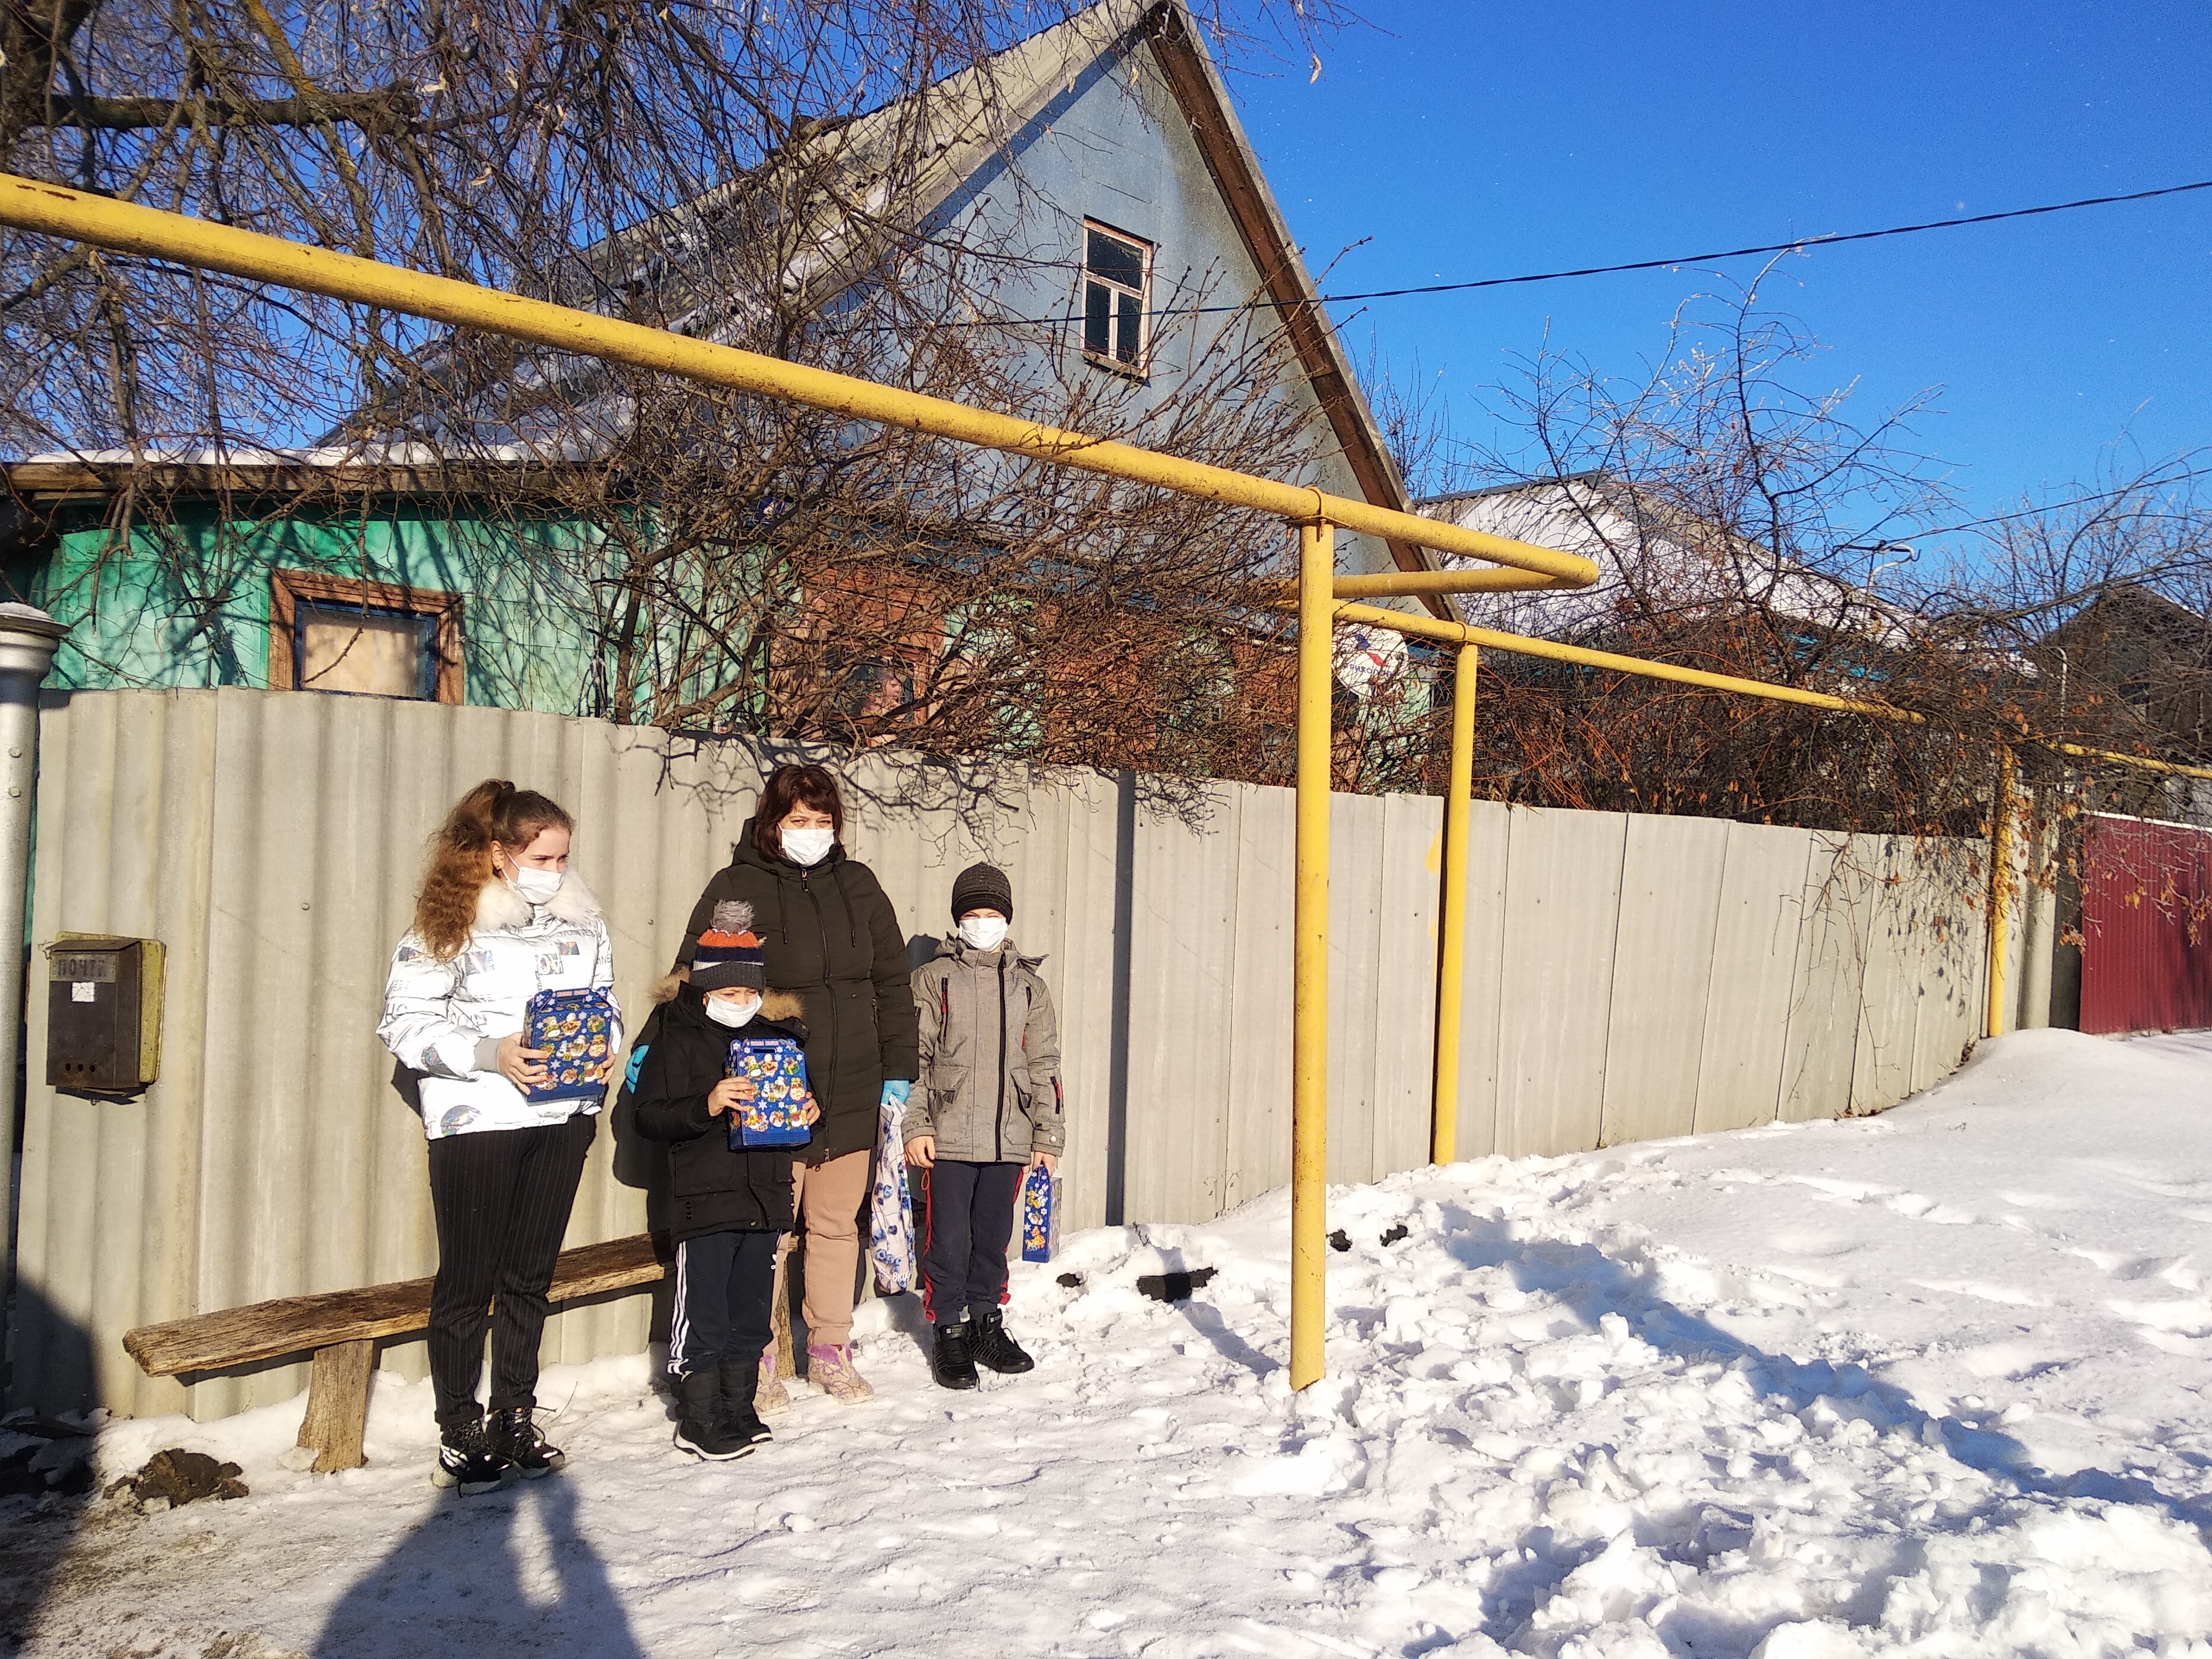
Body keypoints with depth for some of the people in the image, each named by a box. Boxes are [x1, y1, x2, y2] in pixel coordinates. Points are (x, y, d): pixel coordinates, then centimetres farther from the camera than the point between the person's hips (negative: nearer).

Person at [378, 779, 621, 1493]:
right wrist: (489, 1054, -20)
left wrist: (607, 1045, -2)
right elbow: (404, 1021, -9)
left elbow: (606, 999, 18)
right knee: (468, 1279, 4)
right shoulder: (450, 921, -8)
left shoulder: (582, 920, 8)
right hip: (476, 1118, -5)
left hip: (563, 1115, 5)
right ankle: (459, 1435, 17)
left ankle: (515, 1419, 28)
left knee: (531, 1274, 14)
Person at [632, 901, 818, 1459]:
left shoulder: (778, 1032, 11)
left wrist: (807, 1113, 3)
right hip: (705, 1199, -5)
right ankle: (698, 1421, 13)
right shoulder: (679, 1037, -6)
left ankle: (738, 1408, 28)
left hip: (766, 1198, 6)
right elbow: (648, 1115, -12)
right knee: (703, 1314, 0)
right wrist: (707, 1106, -26)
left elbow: (797, 1095, 25)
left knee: (751, 1313, 14)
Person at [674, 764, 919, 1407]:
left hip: (851, 1099, 4)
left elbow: (892, 981, 12)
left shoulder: (858, 885, 9)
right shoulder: (736, 887, -4)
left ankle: (831, 1350, 28)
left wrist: (898, 1069, 8)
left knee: (837, 1225, 13)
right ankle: (757, 1360, 18)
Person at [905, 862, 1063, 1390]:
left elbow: (1045, 1066, 13)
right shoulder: (933, 979, 4)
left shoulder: (1029, 986, 12)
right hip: (948, 1138, -3)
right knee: (948, 1239, 0)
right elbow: (912, 1057, 0)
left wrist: (1048, 1136, 8)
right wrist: (916, 1127, -8)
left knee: (993, 1238, 11)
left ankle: (986, 1325, 26)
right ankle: (950, 1332, 14)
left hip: (1009, 1139, 3)